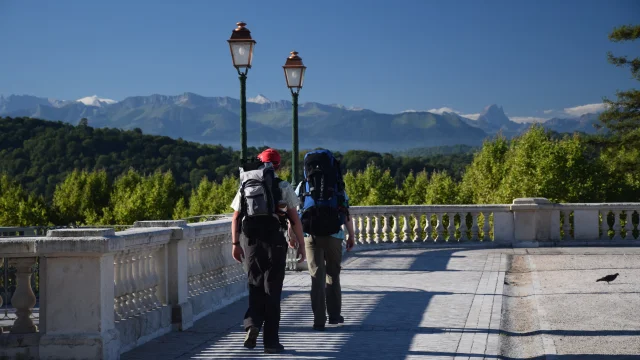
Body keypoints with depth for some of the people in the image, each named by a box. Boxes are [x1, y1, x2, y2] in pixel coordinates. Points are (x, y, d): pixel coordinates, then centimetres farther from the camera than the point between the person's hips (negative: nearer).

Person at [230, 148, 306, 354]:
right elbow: (295, 220, -4)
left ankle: (252, 324, -11)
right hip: (275, 243, -2)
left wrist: (235, 244, 10)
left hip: (252, 243, 2)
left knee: (255, 288, 14)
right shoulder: (283, 187, -1)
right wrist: (300, 244, 3)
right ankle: (271, 341, 6)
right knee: (272, 292, 4)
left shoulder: (245, 187, 5)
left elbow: (236, 218, 4)